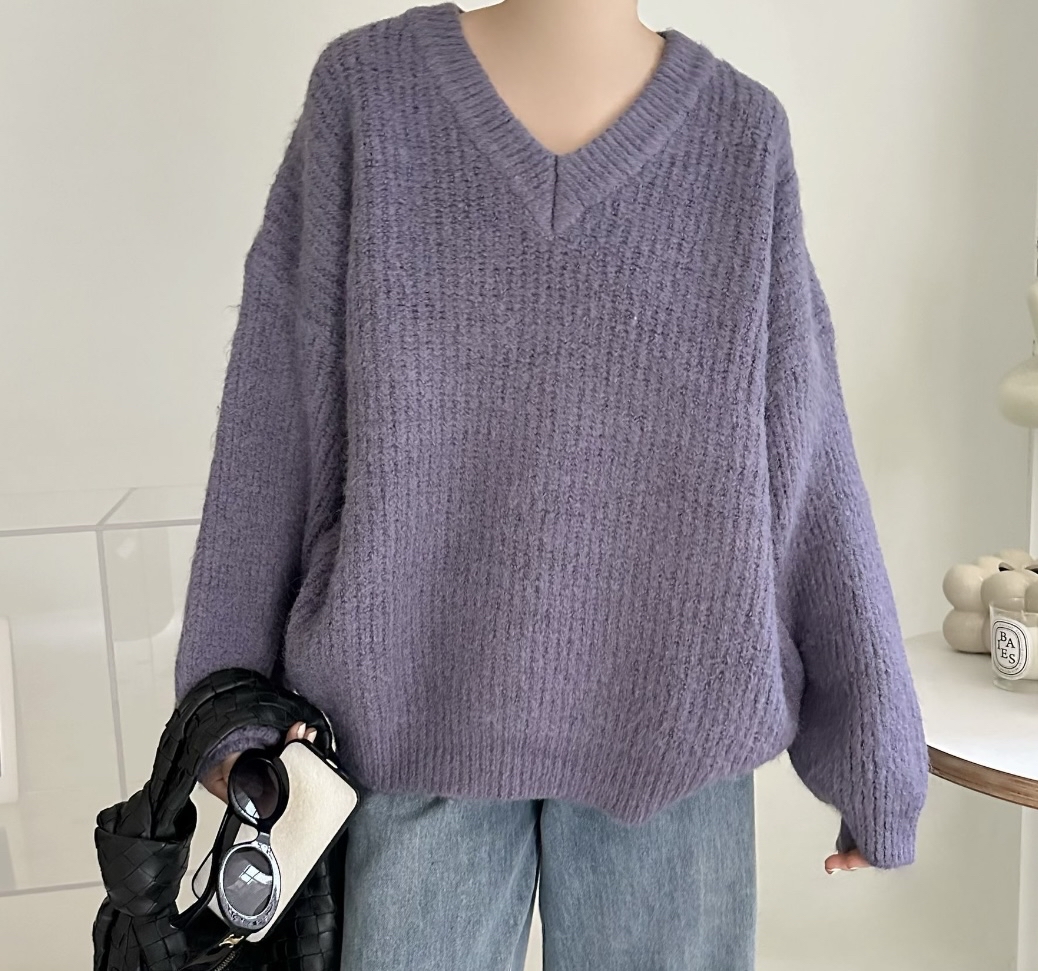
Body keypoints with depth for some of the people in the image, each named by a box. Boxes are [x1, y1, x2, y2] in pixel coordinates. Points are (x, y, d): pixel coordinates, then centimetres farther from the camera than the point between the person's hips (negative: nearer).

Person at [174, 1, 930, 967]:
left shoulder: (743, 133, -1)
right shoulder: (366, 88, -2)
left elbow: (804, 457, 0)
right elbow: (275, 415, 0)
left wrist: (875, 743, 2)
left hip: (669, 719, 1)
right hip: (423, 714, 0)